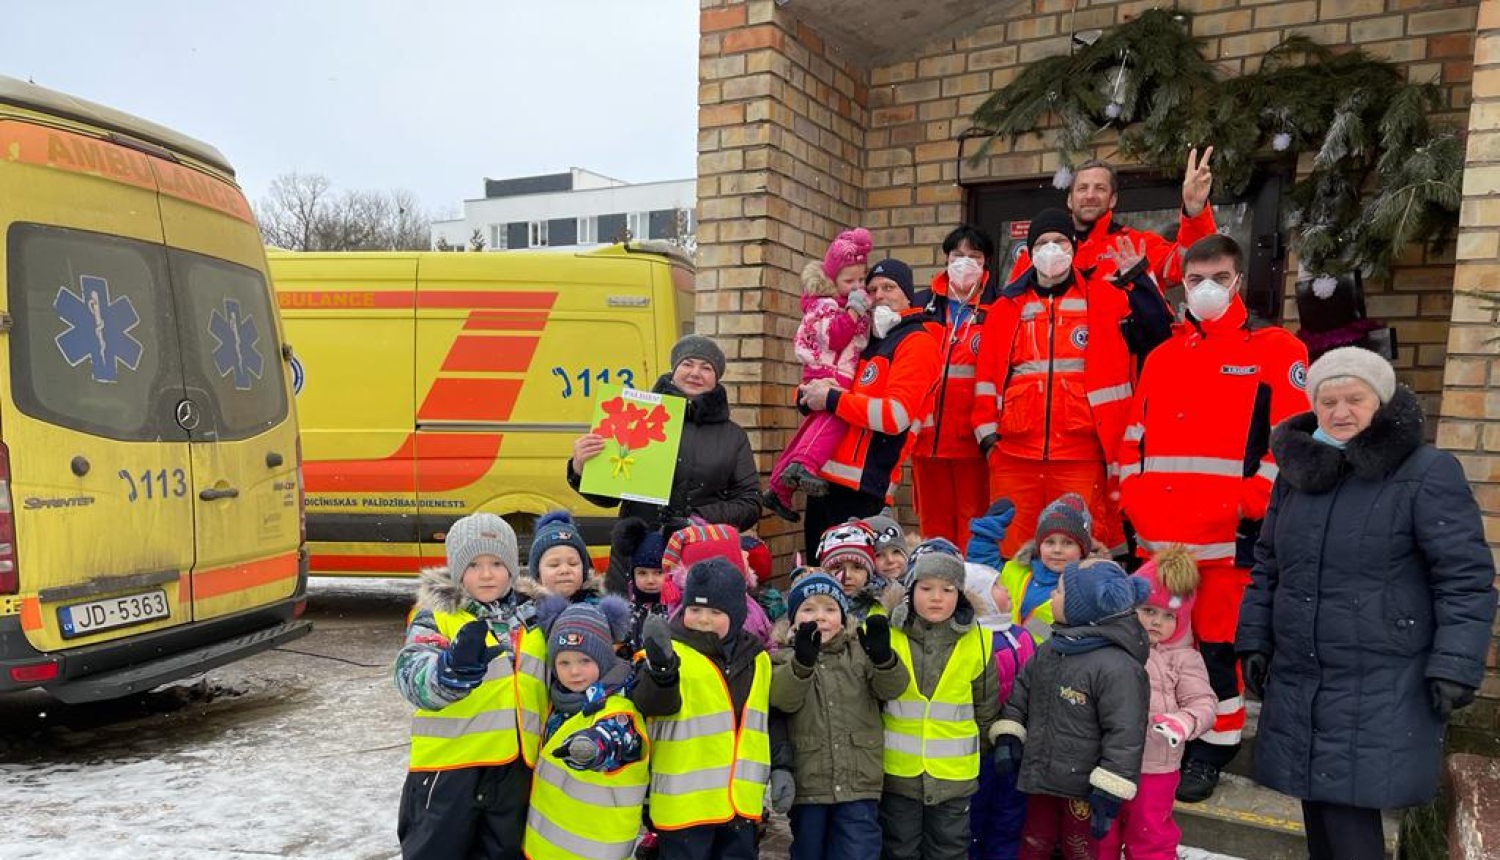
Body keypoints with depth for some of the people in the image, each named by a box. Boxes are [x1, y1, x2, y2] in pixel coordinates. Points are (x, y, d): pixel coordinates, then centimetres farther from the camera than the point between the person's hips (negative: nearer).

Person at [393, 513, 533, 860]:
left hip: (513, 767, 4)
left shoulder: (528, 615, 6)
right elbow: (413, 678, -28)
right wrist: (453, 669, -47)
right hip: (448, 766, -4)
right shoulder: (435, 616, -10)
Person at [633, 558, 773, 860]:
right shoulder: (671, 653, -10)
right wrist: (662, 669, -48)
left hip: (741, 804, 5)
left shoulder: (757, 659, 8)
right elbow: (651, 702, -28)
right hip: (684, 805, -5)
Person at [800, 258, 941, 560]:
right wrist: (809, 392, -1)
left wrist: (832, 399, -14)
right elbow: (808, 396, 23)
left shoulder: (916, 342, -4)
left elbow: (896, 415, -18)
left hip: (861, 488, -8)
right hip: (824, 478, 8)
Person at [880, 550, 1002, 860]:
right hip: (898, 772, -1)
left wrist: (981, 747, 14)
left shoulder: (978, 642, -3)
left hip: (954, 776, 1)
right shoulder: (887, 635, -8)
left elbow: (987, 708, 10)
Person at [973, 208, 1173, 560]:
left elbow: (1159, 336, -1)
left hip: (1081, 455, -1)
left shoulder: (1107, 297, 9)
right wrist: (987, 433, 4)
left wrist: (1138, 276, -3)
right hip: (1013, 453, 2)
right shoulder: (1006, 306, 13)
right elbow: (989, 373, 11)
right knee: (1011, 549, 6)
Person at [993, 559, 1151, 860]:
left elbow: (1124, 734, -22)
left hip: (1083, 789, -7)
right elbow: (1021, 694, 13)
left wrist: (1108, 792, -21)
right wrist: (1008, 736, 3)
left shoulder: (1117, 667, -23)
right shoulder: (1048, 651, 2)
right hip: (1039, 778, 7)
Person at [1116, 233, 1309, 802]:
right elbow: (1135, 438, 18)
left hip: (1226, 536, -5)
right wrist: (1131, 501, 8)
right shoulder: (1162, 357, 18)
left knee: (1217, 642, 1)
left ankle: (1211, 752, 17)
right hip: (1157, 536, 5)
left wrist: (1255, 508, -13)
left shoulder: (1275, 351, 2)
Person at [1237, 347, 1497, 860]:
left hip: (1382, 689, -5)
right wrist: (1254, 640, 12)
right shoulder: (1295, 471, 10)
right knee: (1318, 807, 14)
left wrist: (1455, 666, -14)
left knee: (1350, 816, -6)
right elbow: (1267, 566, 16)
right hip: (1297, 680, 6)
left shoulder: (1428, 473, -8)